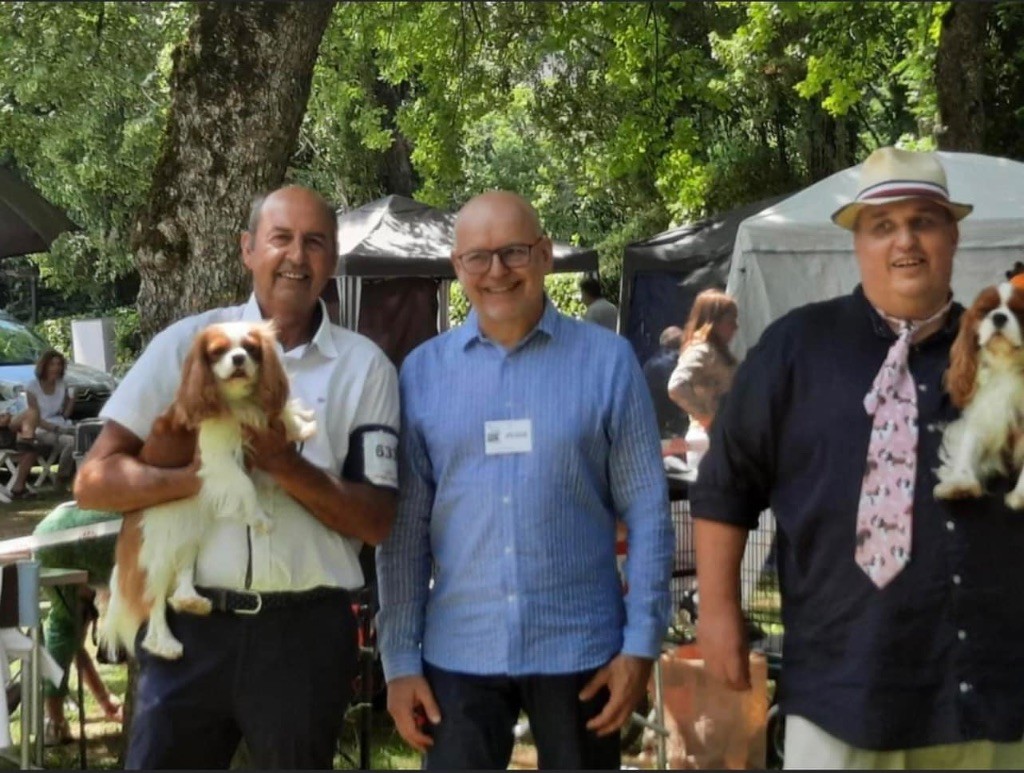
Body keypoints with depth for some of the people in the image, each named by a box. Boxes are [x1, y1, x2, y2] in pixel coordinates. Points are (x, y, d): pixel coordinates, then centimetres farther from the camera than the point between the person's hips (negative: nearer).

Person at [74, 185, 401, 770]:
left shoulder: (365, 366, 2)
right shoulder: (188, 343, 2)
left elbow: (377, 521, -1)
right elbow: (95, 481, -1)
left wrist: (286, 466, -16)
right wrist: (202, 475, -17)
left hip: (306, 634, 0)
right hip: (190, 625, 0)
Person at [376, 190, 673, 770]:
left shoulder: (607, 360, -3)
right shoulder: (423, 371, 2)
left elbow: (647, 510, -1)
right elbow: (405, 527, 4)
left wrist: (642, 644, -5)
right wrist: (400, 658, 2)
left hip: (580, 649, -1)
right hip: (458, 653, 1)